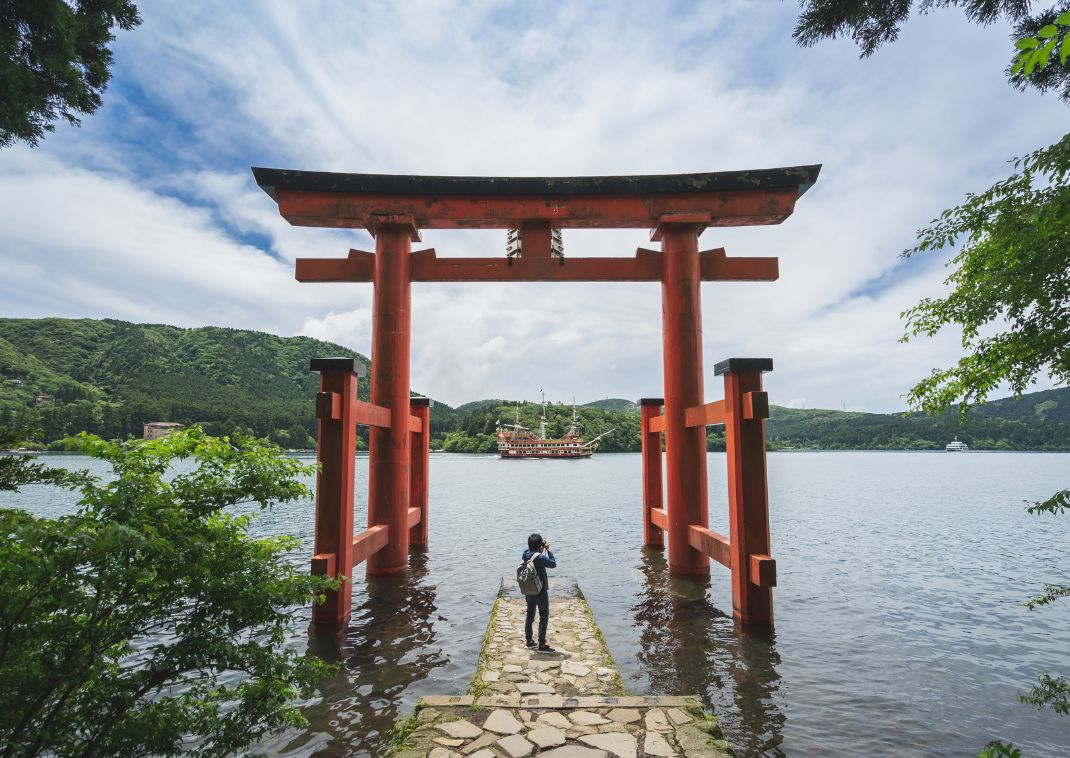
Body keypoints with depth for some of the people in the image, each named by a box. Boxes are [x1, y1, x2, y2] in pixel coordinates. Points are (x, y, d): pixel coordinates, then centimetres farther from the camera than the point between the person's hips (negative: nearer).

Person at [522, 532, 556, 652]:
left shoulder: (526, 554, -5)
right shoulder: (540, 558, -25)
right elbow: (553, 564, -11)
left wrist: (542, 550, 4)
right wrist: (547, 550, -8)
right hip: (541, 592, -7)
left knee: (530, 615, 18)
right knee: (544, 617, 6)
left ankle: (529, 641, 29)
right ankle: (542, 645, 9)